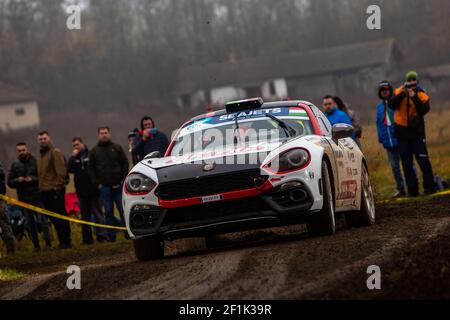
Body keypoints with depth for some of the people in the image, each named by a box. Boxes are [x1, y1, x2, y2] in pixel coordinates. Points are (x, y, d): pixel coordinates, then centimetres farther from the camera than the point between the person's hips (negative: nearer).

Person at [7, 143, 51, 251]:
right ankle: (36, 245, 14)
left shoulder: (36, 162, -2)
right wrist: (18, 180, -11)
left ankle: (48, 243, -2)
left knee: (42, 220, -6)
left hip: (37, 197, -3)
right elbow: (10, 182, 7)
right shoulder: (15, 165, 8)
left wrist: (33, 179, -19)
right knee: (30, 223, 7)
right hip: (24, 199, 3)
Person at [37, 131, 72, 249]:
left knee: (60, 217, -7)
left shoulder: (55, 153, -5)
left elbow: (61, 172, -13)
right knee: (54, 218, 9)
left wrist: (58, 186, -18)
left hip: (55, 190, -8)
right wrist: (41, 188, 14)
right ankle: (62, 241, 14)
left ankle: (66, 241, -5)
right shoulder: (42, 155, 21)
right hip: (45, 191, 8)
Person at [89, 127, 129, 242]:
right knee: (108, 212, 2)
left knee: (123, 209, 0)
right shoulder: (94, 151, 9)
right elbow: (91, 169, 9)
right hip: (104, 187, 1)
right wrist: (97, 183, -1)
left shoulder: (117, 148, 8)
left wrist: (123, 180, -4)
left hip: (118, 185, -1)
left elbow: (125, 164, 6)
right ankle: (111, 235, 5)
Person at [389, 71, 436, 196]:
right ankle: (412, 190, 10)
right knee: (407, 163, 4)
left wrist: (414, 97, -27)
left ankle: (429, 187, -2)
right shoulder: (399, 92, 4)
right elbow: (392, 104, -12)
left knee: (423, 160, -7)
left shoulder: (422, 95, -2)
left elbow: (423, 111, -18)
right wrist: (402, 94, -23)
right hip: (402, 133, 2)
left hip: (417, 132, -2)